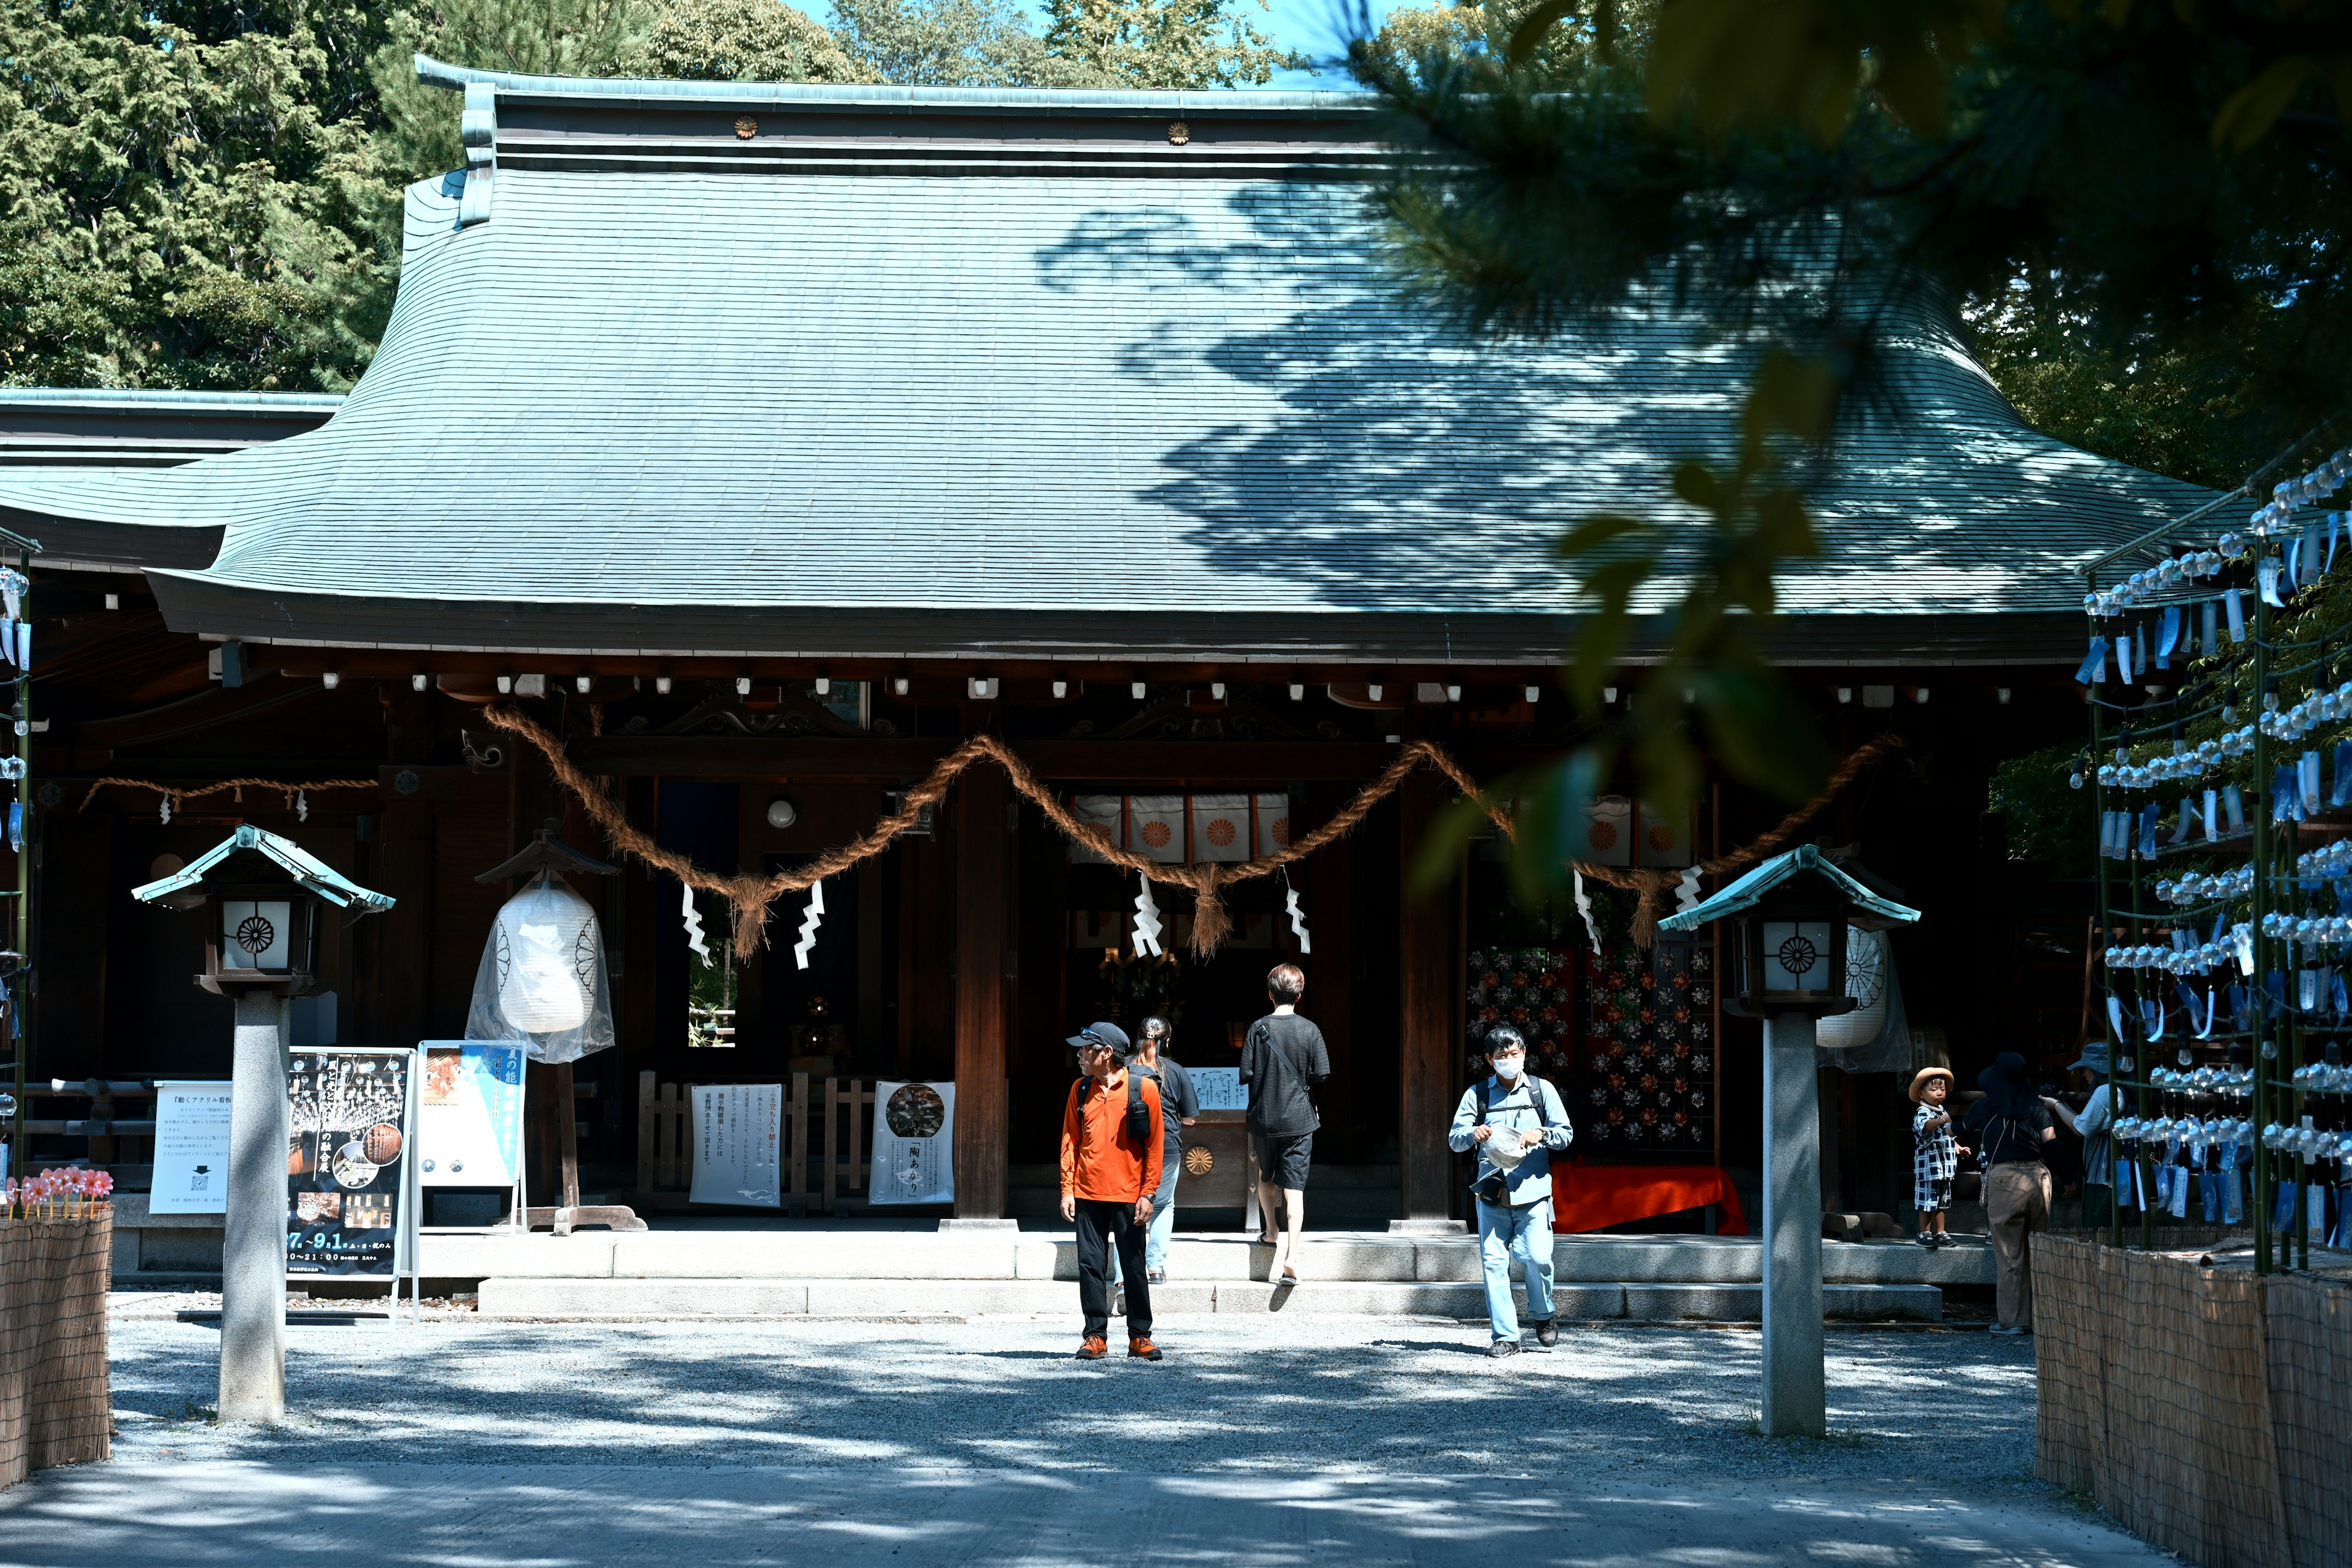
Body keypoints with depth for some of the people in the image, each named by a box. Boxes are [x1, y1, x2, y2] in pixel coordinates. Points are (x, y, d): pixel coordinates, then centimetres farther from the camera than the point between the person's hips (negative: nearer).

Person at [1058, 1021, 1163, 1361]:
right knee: (1091, 1266, 2)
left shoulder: (1144, 1089, -4)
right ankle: (1096, 1336, 8)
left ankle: (1140, 1337, 11)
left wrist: (1147, 1193, -7)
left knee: (1134, 1267, 2)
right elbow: (1070, 1141, 9)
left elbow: (1154, 1145, -2)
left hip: (1128, 1195, -3)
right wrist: (1068, 1190, 2)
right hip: (1088, 1195, 3)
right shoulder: (1080, 1090, 7)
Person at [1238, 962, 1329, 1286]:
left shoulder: (1258, 1029, -6)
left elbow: (1246, 1074, -7)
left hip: (1263, 1117, 1)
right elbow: (1321, 1074, -4)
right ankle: (1291, 1256, -11)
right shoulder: (1310, 1031, -5)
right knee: (1294, 1188, -2)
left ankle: (1271, 1232, 35)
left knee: (1266, 1177, 26)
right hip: (1299, 1119, 0)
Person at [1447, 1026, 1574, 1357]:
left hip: (1533, 1190, -1)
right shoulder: (1477, 1094, 9)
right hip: (1492, 1192, 1)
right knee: (1494, 1262, -5)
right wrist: (1473, 1134, -16)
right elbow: (1455, 1139, 6)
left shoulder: (1542, 1090, 9)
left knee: (1537, 1258, -11)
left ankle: (1543, 1318, 17)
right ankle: (1505, 1336, 1)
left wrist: (1541, 1134, -13)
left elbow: (1566, 1133, 7)